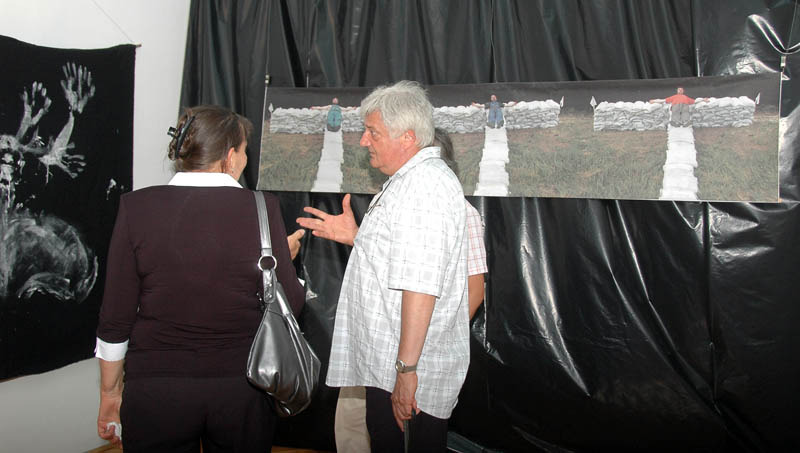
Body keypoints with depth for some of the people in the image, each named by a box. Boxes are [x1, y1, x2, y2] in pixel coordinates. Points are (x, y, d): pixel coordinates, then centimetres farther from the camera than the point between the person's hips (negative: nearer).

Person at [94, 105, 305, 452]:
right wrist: (283, 257, 18)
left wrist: (110, 391, 10)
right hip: (240, 388, 0)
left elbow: (115, 318, -4)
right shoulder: (260, 208, -8)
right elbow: (289, 303, -2)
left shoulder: (136, 207, -6)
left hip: (154, 394, 0)